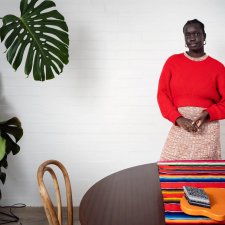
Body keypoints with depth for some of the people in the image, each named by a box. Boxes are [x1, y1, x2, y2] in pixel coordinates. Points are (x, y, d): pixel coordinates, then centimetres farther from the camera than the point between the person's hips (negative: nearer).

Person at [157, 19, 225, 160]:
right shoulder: (173, 62, 6)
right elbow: (163, 94, 2)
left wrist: (207, 114, -15)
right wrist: (179, 119, -12)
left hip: (208, 128, 0)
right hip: (180, 126, 1)